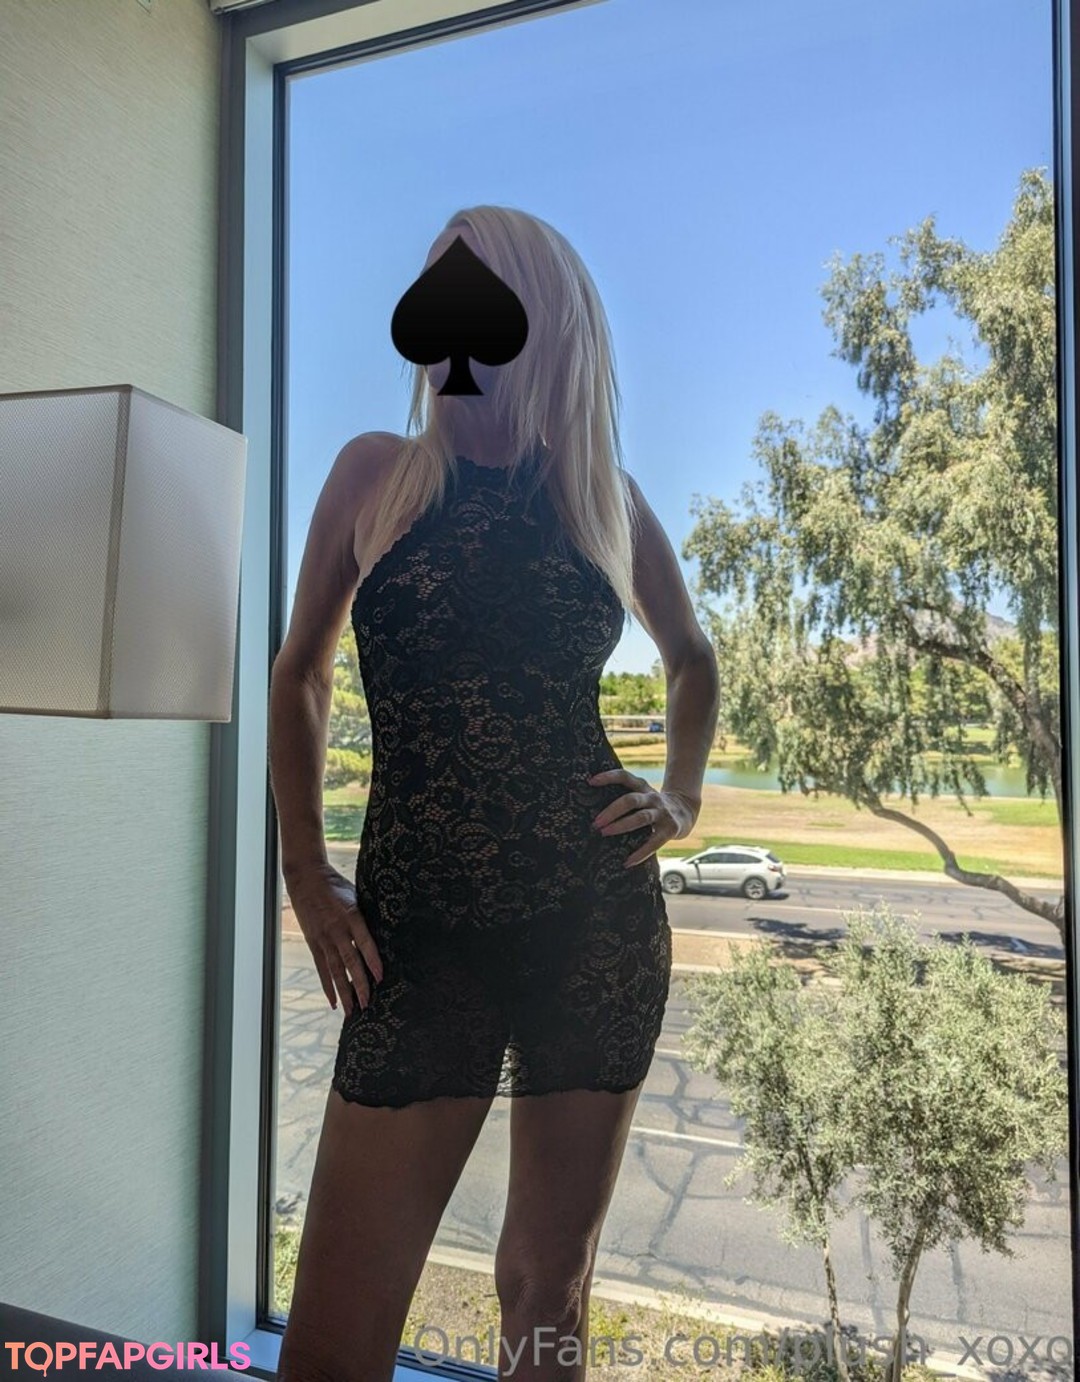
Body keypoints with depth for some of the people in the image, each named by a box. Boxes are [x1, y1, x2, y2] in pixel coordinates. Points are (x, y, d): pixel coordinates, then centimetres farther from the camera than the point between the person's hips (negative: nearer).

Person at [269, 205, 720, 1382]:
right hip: (420, 930, -1)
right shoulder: (377, 471, 6)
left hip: (600, 922, 2)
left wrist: (682, 800, 8)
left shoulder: (604, 491, 9)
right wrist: (305, 873, 3)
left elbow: (692, 657, 23)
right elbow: (301, 675, 11)